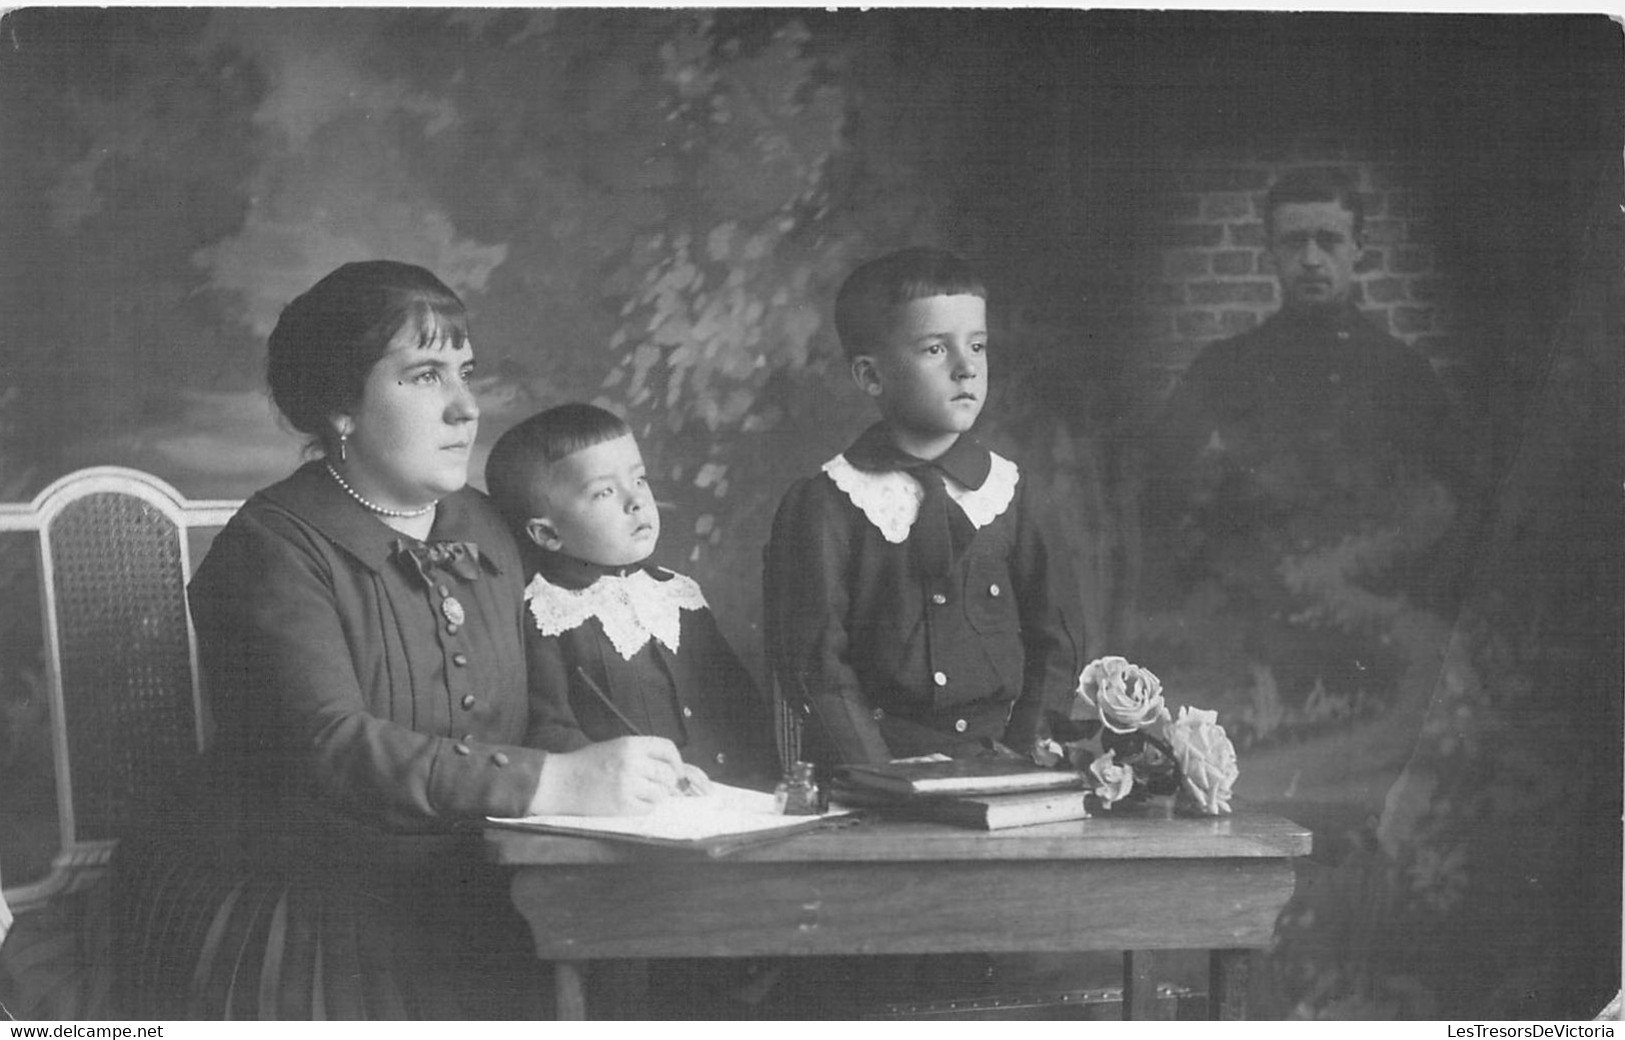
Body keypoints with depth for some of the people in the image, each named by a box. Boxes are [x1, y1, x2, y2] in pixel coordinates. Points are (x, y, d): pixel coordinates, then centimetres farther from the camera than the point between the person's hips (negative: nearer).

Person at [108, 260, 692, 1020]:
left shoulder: (484, 533, 13)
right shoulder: (274, 548, -9)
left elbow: (526, 719, 11)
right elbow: (331, 749, -22)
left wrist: (618, 766, -9)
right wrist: (556, 782, -28)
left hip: (444, 916, 6)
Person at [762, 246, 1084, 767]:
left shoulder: (1014, 495, 9)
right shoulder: (823, 507, -1)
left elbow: (1055, 640, 11)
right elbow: (814, 665, -4)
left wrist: (1019, 753, 0)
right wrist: (877, 772, -13)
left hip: (995, 763, 3)